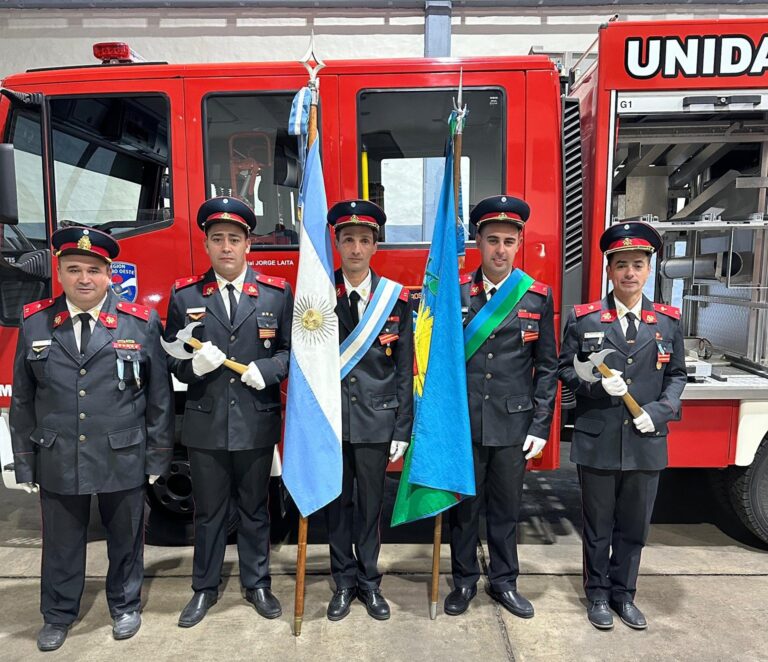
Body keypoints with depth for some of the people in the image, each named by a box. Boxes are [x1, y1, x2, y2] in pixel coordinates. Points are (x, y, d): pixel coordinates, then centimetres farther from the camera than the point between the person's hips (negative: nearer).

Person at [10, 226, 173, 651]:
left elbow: (159, 397, -3)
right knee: (61, 543, 18)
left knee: (125, 538, 16)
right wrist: (25, 462, 4)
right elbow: (22, 401, 5)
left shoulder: (141, 323, -6)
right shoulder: (34, 324, 0)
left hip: (123, 460, -1)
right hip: (56, 461, 2)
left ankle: (125, 605, 40)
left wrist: (157, 457, -2)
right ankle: (58, 614, 42)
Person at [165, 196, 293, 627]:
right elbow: (172, 358, 4)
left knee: (255, 509, 16)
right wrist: (194, 366, -17)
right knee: (209, 511, 16)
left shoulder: (278, 293, -1)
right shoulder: (184, 295, 1)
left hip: (257, 425, 0)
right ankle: (205, 588, 35)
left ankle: (258, 584, 35)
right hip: (205, 425, 1)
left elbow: (292, 350, 2)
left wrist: (267, 370, -16)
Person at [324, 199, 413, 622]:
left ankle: (369, 582, 32)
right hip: (330, 420, 0)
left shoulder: (396, 298, -2)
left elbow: (405, 370, 0)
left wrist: (402, 429, -2)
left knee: (371, 504, 13)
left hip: (376, 420, 0)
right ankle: (344, 582, 32)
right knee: (337, 503, 13)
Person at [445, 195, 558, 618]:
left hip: (513, 424, 1)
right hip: (464, 423, 0)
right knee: (464, 507, 13)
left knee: (506, 508, 14)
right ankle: (464, 581, 32)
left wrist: (540, 427, -1)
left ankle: (504, 582, 34)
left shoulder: (538, 296, 0)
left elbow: (547, 366, 3)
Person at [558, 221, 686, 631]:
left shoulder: (668, 320, 4)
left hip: (646, 443, 2)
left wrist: (659, 412, -8)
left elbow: (677, 375, 8)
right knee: (598, 526, 12)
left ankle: (623, 594, 34)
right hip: (597, 442, -2)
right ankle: (598, 595, 30)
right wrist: (597, 384, -17)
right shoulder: (583, 318, -1)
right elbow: (566, 369, 1)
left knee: (634, 526, 15)